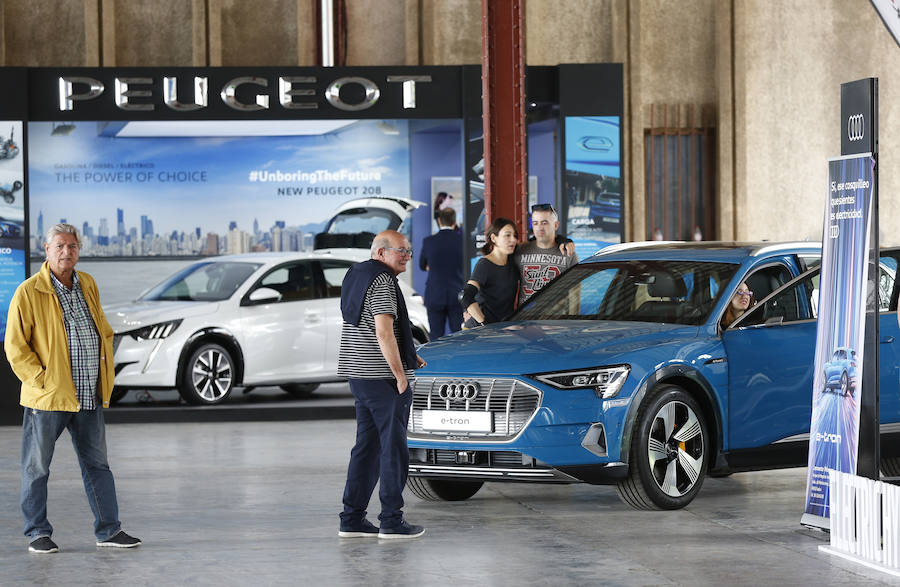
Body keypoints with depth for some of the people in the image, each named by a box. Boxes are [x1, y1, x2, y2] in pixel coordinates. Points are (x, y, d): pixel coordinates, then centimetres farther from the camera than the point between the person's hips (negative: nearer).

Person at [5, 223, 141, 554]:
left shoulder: (87, 286, 11)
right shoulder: (29, 292, -8)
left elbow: (104, 331, 21)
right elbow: (15, 346, -9)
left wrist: (106, 375, 12)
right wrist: (41, 380, -15)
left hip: (90, 398, 6)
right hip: (48, 397, -5)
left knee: (97, 464, 10)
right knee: (37, 467, 3)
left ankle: (108, 530, 17)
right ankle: (37, 533, 14)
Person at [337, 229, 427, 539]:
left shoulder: (356, 275, 17)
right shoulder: (382, 281, -14)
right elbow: (384, 332, -21)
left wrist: (407, 356, 22)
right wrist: (400, 374, -18)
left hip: (358, 374, 9)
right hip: (381, 376, -9)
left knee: (367, 446, 12)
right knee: (394, 448, -3)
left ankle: (352, 519, 12)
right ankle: (392, 521, 0)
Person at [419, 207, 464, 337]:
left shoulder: (428, 241, -3)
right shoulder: (461, 239, -4)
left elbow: (422, 266, 12)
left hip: (434, 297, 0)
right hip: (457, 297, 0)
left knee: (436, 337, 3)